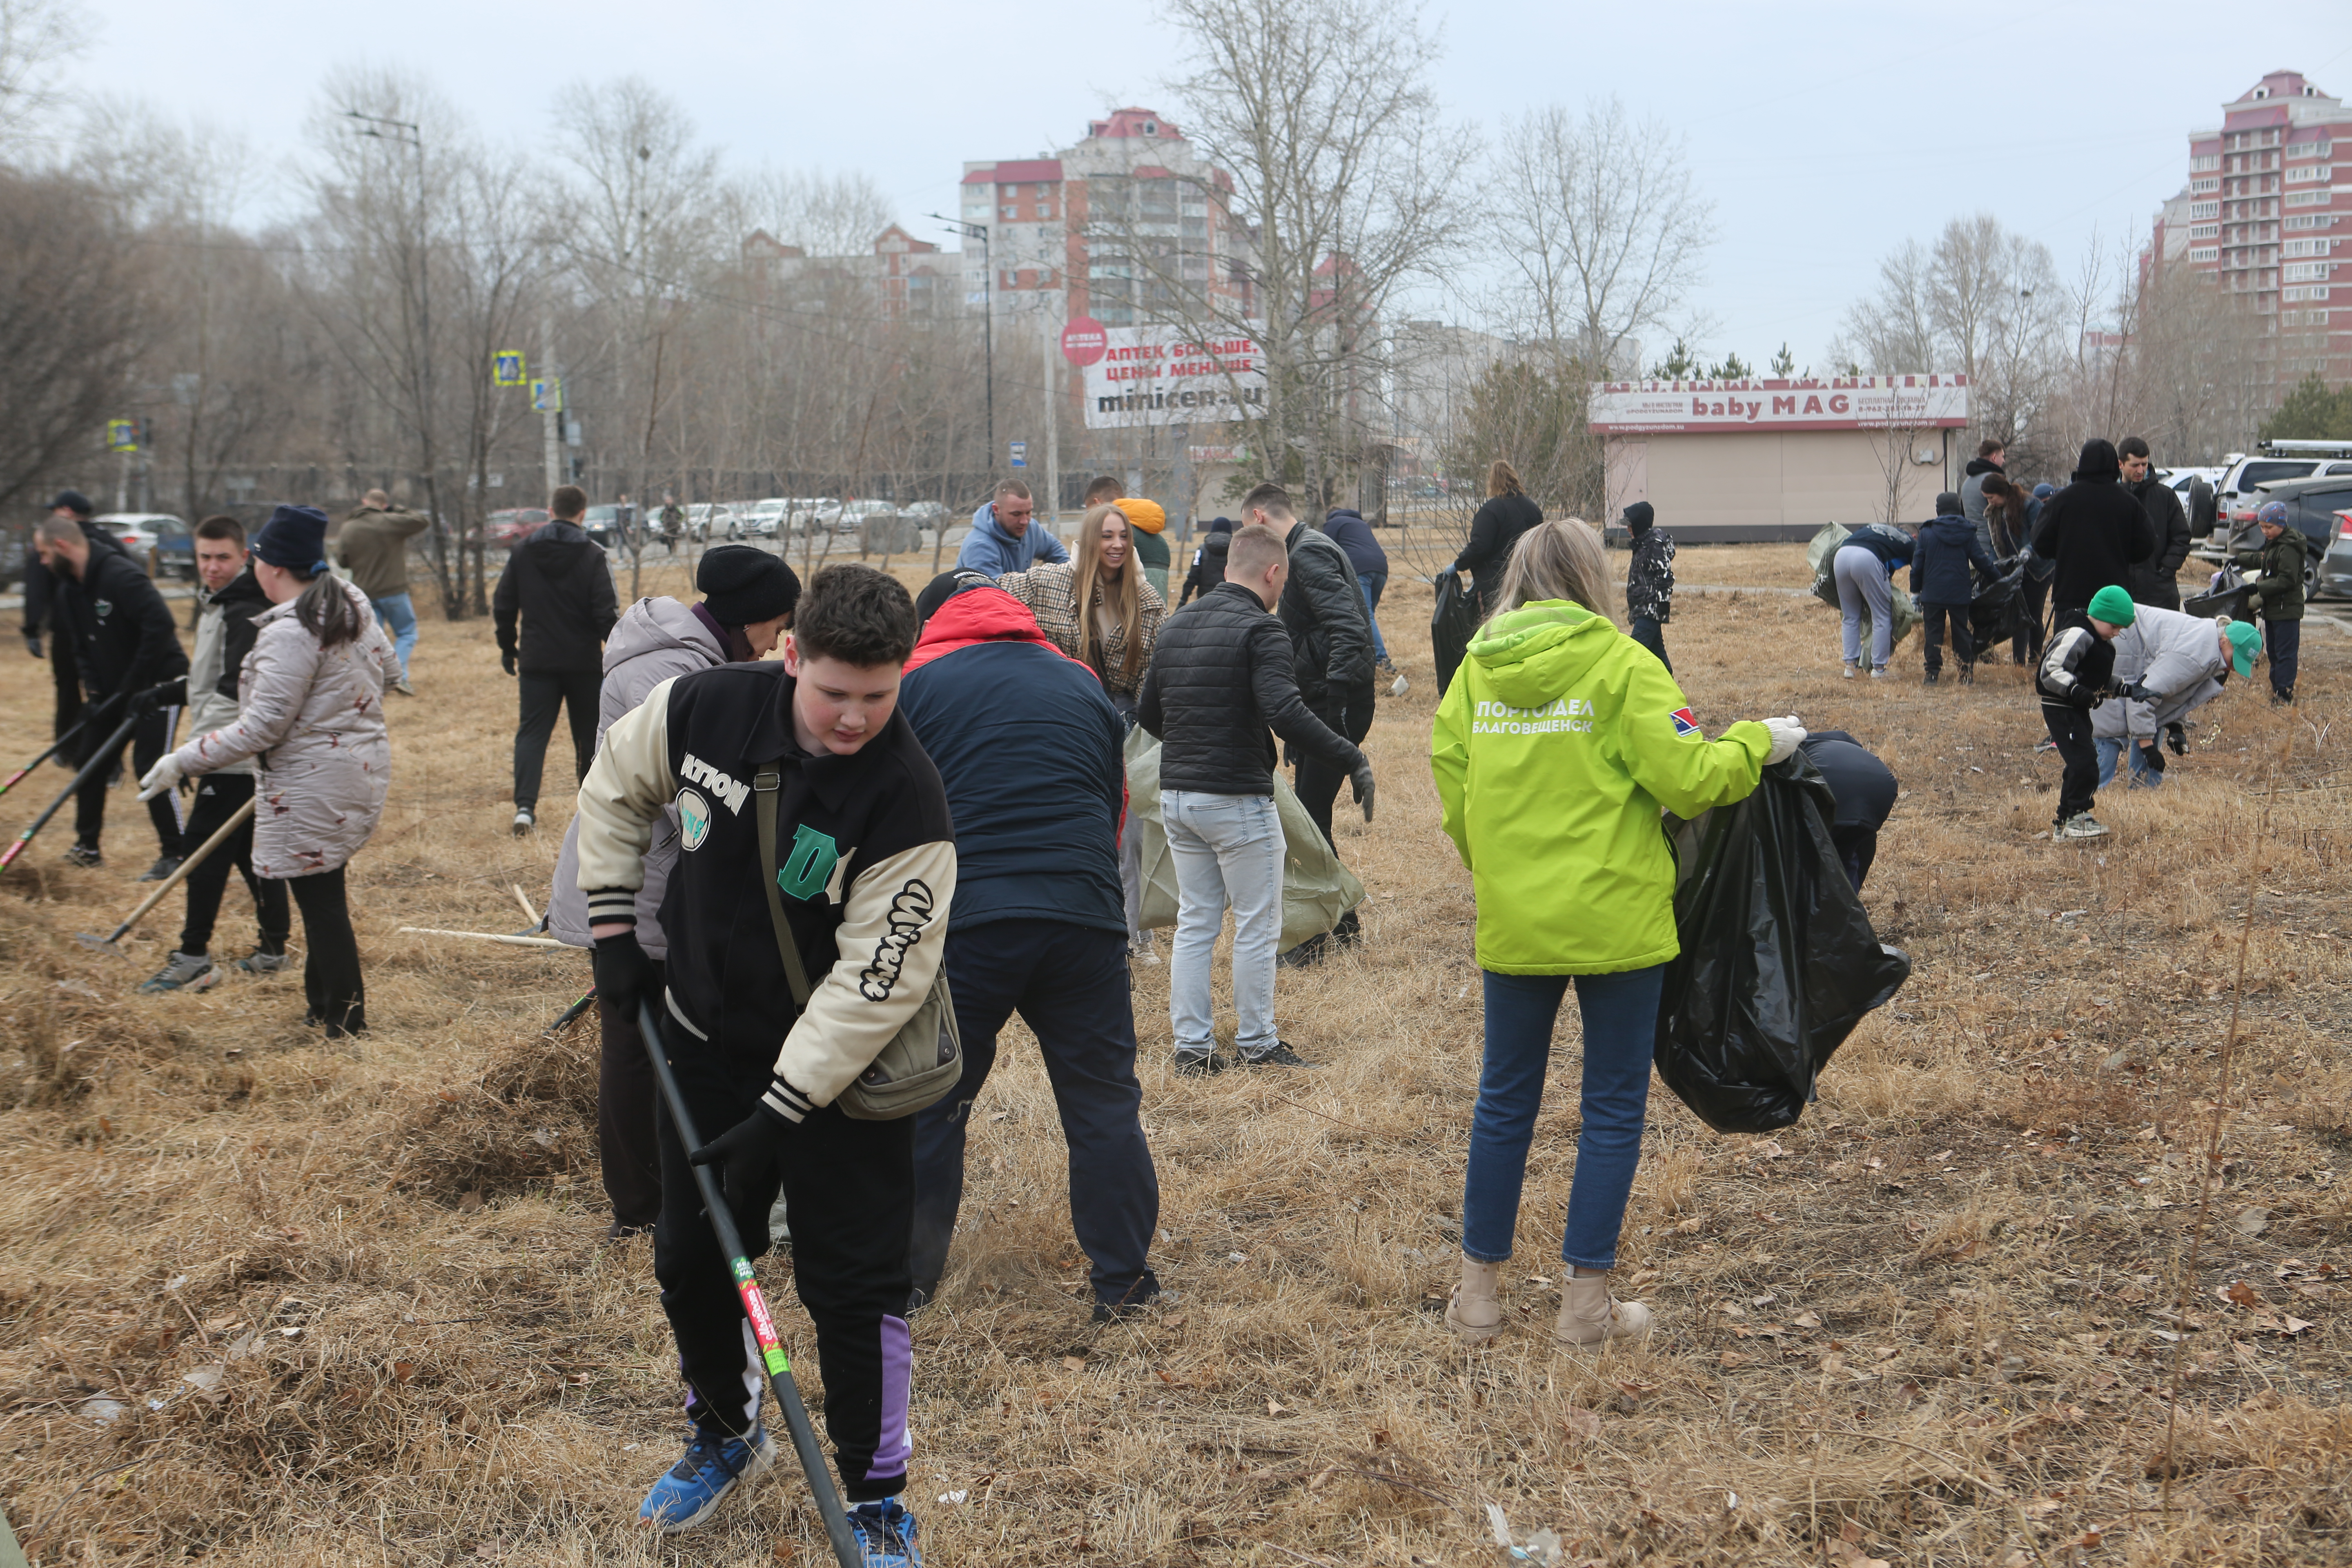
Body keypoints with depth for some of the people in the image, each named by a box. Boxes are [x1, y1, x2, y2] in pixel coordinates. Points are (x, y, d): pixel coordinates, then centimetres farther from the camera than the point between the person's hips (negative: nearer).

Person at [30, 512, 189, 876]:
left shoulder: (120, 575, -22)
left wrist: (134, 687, -25)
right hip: (113, 691, 9)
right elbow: (81, 648, 14)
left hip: (158, 685, -9)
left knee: (149, 766, -13)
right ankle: (87, 847, 23)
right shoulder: (67, 590, 7)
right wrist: (93, 691, -2)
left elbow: (160, 625, -29)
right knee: (90, 761, 11)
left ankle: (174, 855, -5)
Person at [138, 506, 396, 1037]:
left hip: (313, 786, -9)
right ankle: (324, 1003, 28)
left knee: (320, 900, 0)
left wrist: (183, 761, -18)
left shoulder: (289, 632, -22)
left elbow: (264, 726, -23)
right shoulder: (355, 604, 6)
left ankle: (346, 1024, 5)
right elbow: (387, 668, 20)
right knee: (323, 893, 19)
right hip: (364, 768, 9)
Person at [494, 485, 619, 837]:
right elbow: (607, 612, -14)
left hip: (537, 660, 2)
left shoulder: (524, 552, 2)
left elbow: (503, 606, 5)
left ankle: (525, 805, -14)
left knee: (532, 732, 3)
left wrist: (507, 646, 18)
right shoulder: (591, 555, -9)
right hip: (584, 660, -2)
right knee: (589, 734, 12)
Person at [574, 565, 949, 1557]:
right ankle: (726, 1436, 42)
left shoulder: (906, 800, -26)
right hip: (707, 1047, 5)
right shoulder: (704, 710, -14)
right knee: (690, 1260, 16)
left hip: (843, 1070, -4)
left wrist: (782, 1112, -24)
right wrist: (614, 926, 6)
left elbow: (873, 981, -24)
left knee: (854, 1288, -1)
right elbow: (616, 785, 8)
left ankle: (876, 1502, 18)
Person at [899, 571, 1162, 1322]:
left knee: (930, 1103, 11)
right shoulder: (1081, 682, 18)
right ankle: (1122, 1281, 14)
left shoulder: (915, 681, 7)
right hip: (1084, 920, 2)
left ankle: (906, 1278, 18)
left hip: (962, 921, -2)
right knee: (1103, 1102, 11)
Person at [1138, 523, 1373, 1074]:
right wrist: (1352, 760, -24)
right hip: (1238, 800, -7)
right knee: (1257, 926, 5)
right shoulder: (1260, 628, -14)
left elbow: (1149, 713, 17)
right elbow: (1285, 711, -27)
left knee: (1194, 924, 13)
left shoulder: (1176, 625, 11)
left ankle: (1192, 1046, 13)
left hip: (1176, 796, 7)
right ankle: (1255, 1044, 12)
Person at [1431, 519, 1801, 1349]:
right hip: (1615, 920, -4)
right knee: (1612, 1105, 9)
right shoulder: (1620, 664, -9)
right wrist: (1756, 743, 4)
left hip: (1512, 922, 4)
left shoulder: (1477, 667, 3)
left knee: (1505, 1098, 15)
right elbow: (1685, 779, -13)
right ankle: (1586, 1301, 12)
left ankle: (1479, 1290, 21)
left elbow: (1450, 783, 5)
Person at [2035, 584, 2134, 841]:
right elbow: (2050, 671, -25)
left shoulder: (2102, 641, 14)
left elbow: (2102, 677, 24)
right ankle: (2076, 817, -6)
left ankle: (2064, 820, 22)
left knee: (2079, 765, 13)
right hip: (2060, 708, -10)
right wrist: (2074, 689, -35)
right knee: (2084, 761, -16)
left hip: (2078, 709, 10)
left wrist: (2119, 688, 6)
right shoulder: (2077, 637, -18)